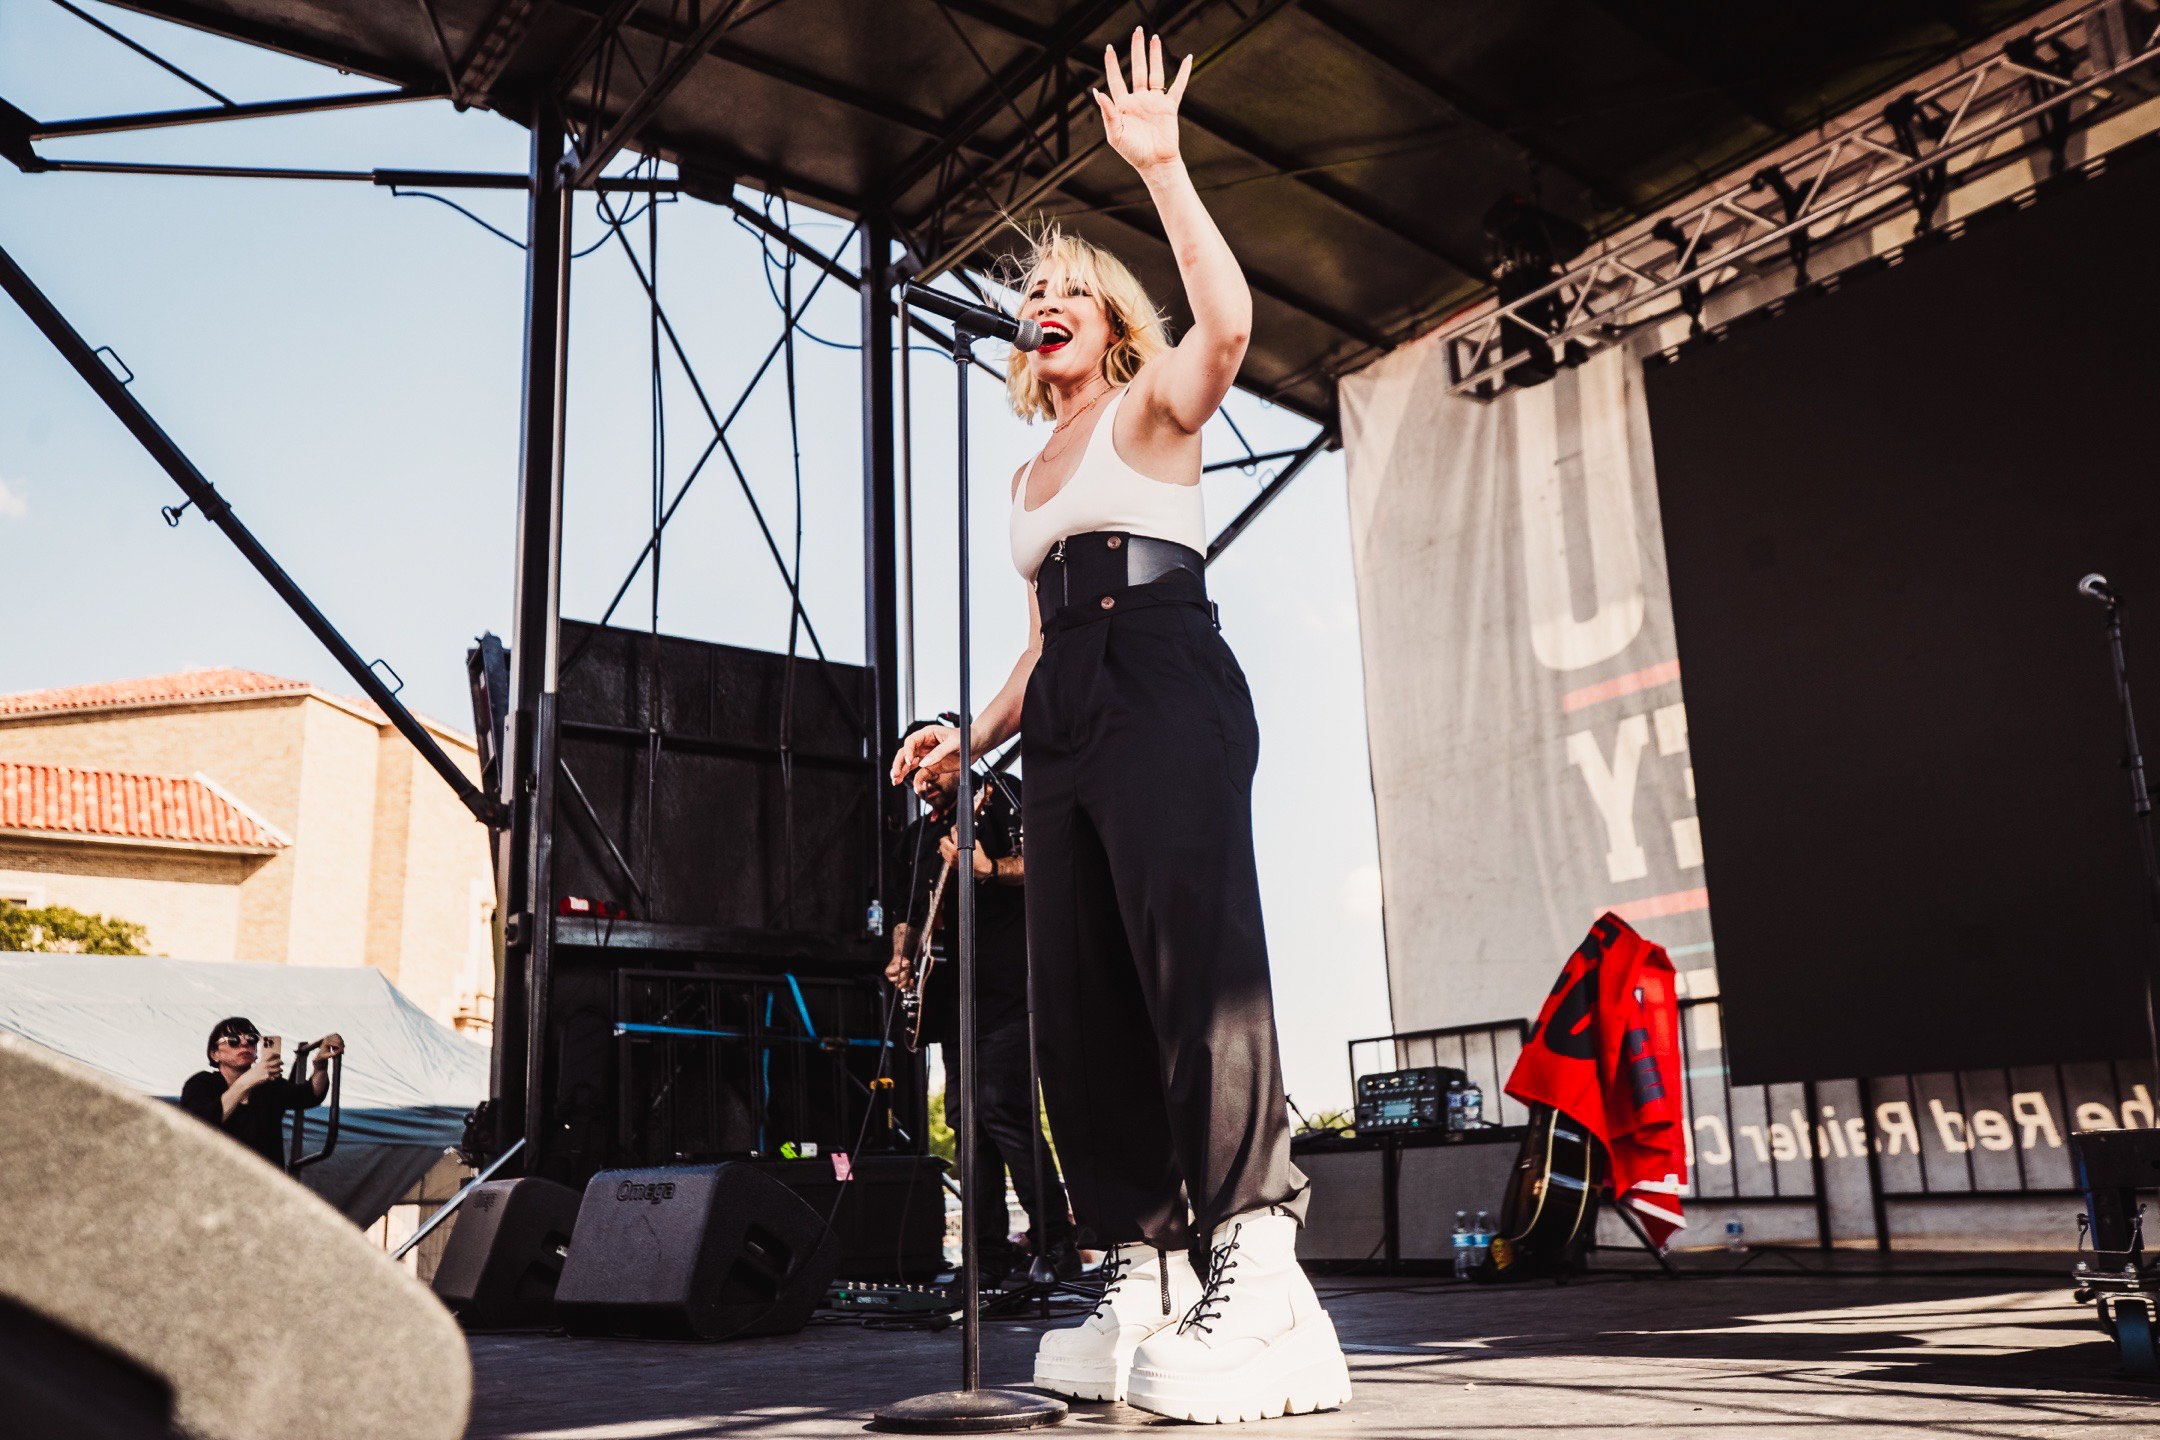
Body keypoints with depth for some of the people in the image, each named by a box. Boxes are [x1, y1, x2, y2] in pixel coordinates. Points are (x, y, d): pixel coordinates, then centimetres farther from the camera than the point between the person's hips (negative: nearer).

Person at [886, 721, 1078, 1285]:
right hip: (954, 995, 8)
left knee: (1003, 1109, -17)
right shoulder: (919, 835, 22)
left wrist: (987, 868, -24)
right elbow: (911, 914, 29)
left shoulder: (1001, 797, 1)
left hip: (1006, 983, -8)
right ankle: (988, 1252, 14)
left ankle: (1056, 1246, -11)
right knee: (970, 1121, 7)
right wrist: (902, 956, 11)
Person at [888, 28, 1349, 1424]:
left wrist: (1162, 167, -15)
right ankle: (1150, 1273, 4)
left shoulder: (1150, 406, 9)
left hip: (1166, 687, -8)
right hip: (1067, 724, 8)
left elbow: (1227, 321, -15)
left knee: (1196, 956, -20)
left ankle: (1255, 1262, -21)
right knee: (1082, 995, 1)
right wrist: (973, 737, 18)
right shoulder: (1034, 470, 29)